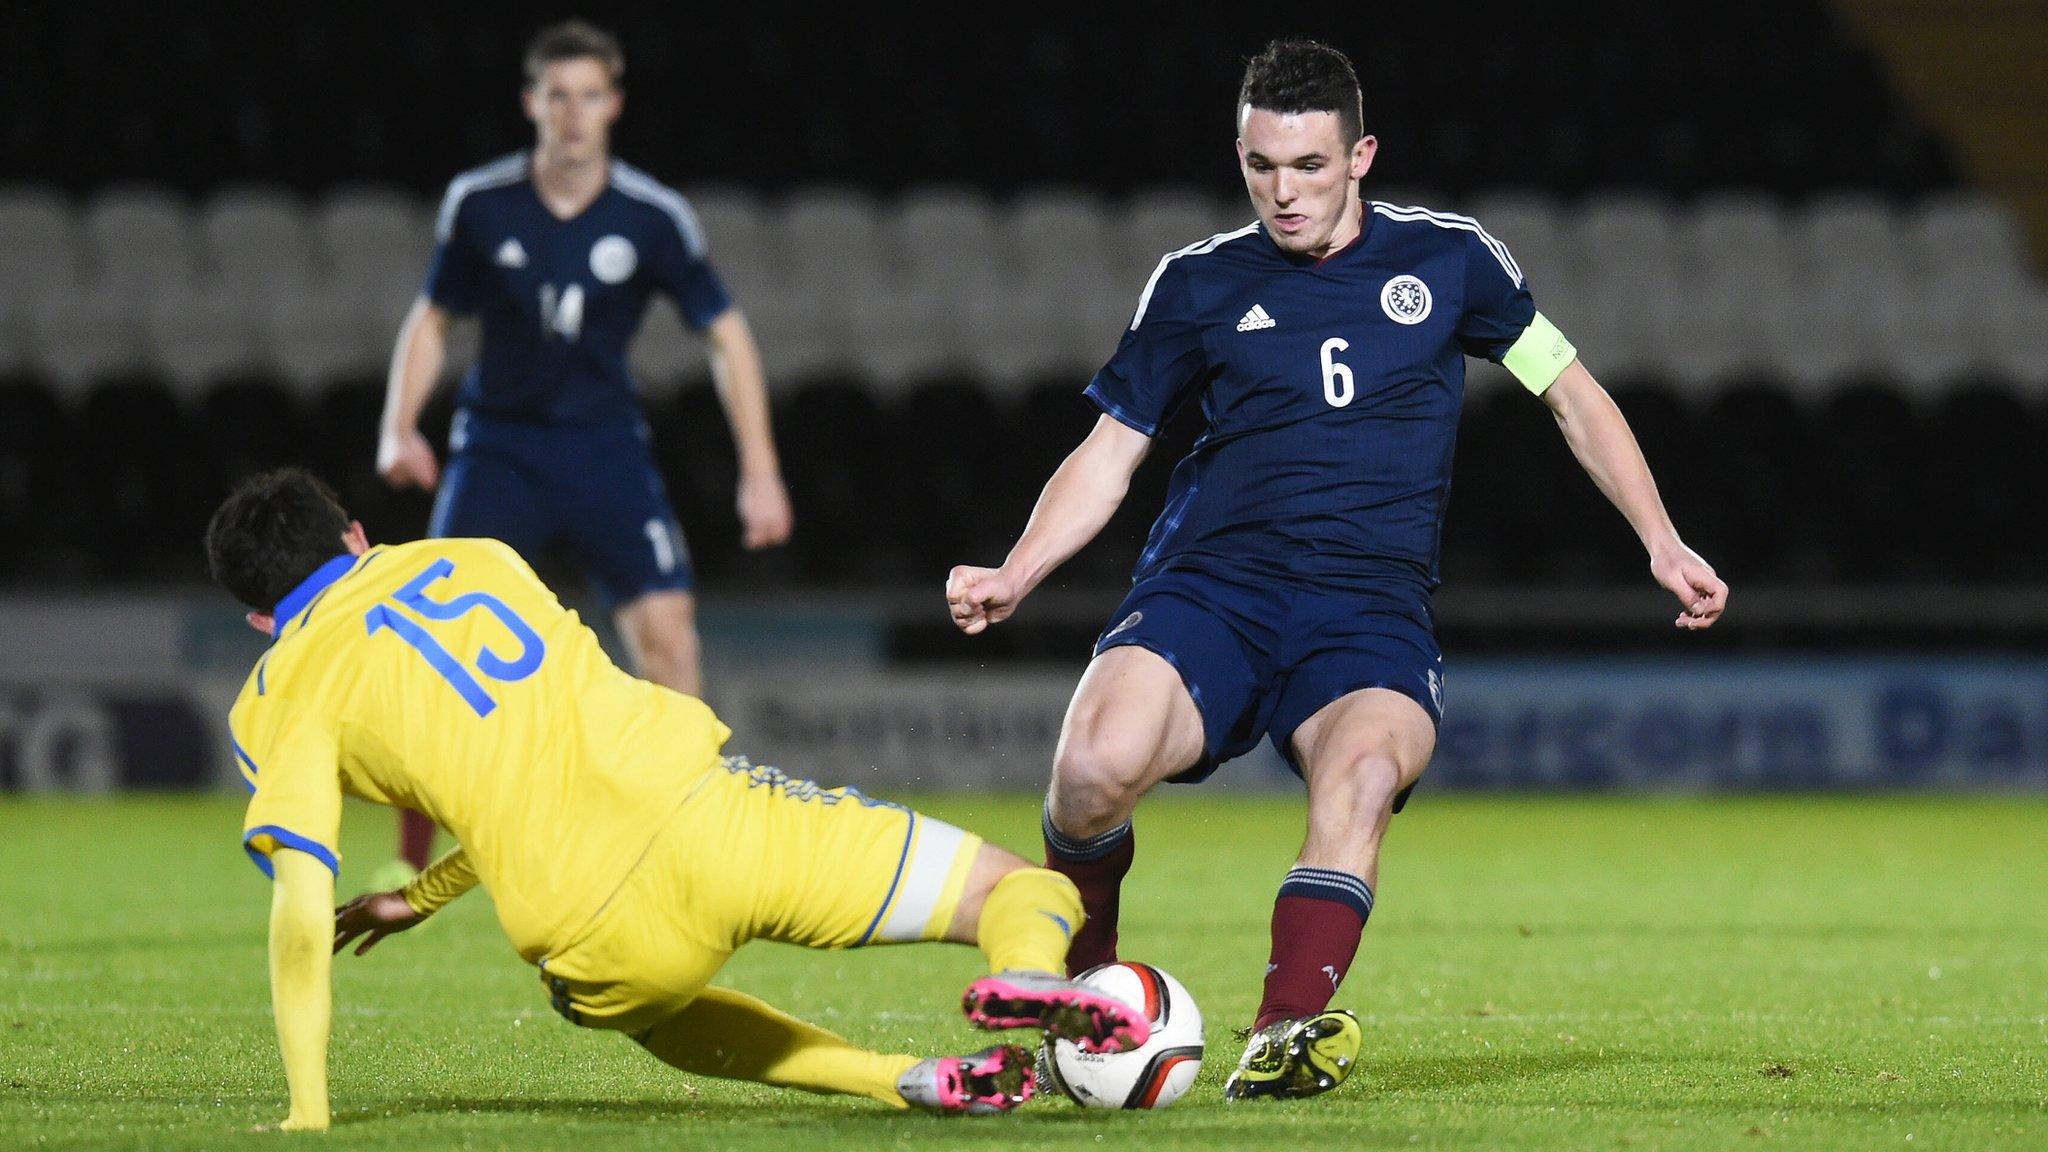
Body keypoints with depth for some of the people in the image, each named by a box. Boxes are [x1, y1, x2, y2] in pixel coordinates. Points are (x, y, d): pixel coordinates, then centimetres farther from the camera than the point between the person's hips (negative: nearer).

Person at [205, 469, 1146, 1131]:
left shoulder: (277, 707, 9)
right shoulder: (474, 558, 23)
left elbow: (303, 913, -4)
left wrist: (307, 1114, 1)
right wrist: (421, 898, 37)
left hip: (599, 939, -2)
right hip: (706, 805, 2)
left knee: (661, 1019, 37)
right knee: (1039, 894, 13)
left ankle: (905, 1080, 11)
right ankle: (1028, 973, -26)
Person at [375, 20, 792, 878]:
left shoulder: (653, 218, -7)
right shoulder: (479, 204, -5)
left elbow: (726, 334, 1)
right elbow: (433, 318, 8)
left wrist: (759, 472, -4)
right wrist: (400, 428, -6)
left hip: (605, 445, 0)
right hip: (498, 444, 0)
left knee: (666, 629, -15)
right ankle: (411, 862, -3)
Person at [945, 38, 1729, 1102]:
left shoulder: (1448, 258, 10)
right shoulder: (1199, 282, 11)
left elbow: (1571, 395, 20)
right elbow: (1111, 451, 16)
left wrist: (1662, 545, 11)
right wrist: (1013, 576, 1)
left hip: (1371, 606, -1)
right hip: (1210, 585, 1)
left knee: (1364, 766, -37)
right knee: (1096, 766, -30)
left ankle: (1289, 1029, -45)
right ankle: (1073, 985, -3)